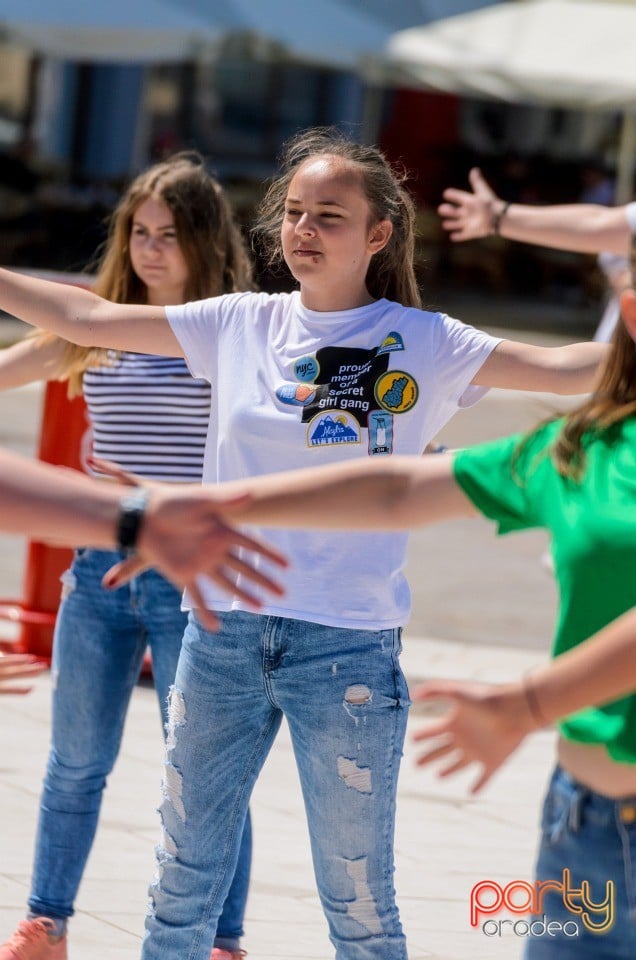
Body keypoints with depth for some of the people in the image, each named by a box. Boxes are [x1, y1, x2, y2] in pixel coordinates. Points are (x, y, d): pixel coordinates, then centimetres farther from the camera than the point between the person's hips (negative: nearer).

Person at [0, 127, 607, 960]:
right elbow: (86, 319, 8)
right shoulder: (241, 325, 6)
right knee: (182, 891, 11)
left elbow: (567, 367, -13)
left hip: (347, 646, -3)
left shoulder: (422, 343, -3)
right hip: (221, 633, 3)